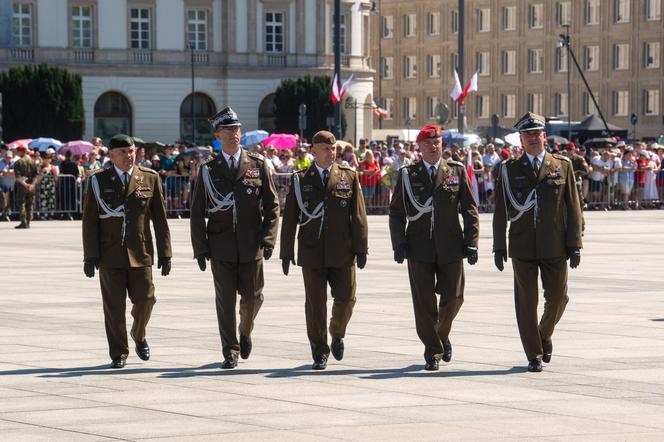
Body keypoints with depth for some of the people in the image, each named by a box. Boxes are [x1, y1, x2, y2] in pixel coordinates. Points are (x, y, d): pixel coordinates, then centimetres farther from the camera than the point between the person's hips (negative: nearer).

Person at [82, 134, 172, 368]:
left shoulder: (149, 178, 6)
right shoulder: (98, 180, 4)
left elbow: (159, 218, 7)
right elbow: (89, 220, 2)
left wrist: (165, 252, 3)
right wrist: (90, 256, -4)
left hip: (140, 252, 1)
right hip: (110, 254, -1)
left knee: (145, 298, -3)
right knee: (114, 305, 0)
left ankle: (139, 335, 27)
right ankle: (118, 353, 10)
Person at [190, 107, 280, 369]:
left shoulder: (258, 165, 6)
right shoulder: (208, 170, 6)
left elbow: (272, 205, 6)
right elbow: (197, 212, 6)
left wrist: (268, 239, -5)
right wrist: (200, 248, -1)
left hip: (251, 246, 0)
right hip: (221, 246, 0)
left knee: (252, 296, 5)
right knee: (225, 299, -2)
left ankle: (245, 333, 34)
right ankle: (230, 352, 5)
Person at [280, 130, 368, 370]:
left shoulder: (349, 176, 6)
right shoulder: (299, 179, 5)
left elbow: (358, 215, 4)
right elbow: (289, 218, 6)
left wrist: (361, 248, -2)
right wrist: (286, 252, 2)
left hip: (342, 251, 1)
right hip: (312, 252, -1)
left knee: (346, 298, 1)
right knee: (315, 303, 0)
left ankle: (337, 334, 30)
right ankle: (320, 353, 9)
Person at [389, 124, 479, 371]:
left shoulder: (457, 171, 6)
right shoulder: (407, 175, 6)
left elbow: (470, 210, 6)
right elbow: (396, 212, 7)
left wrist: (471, 243, -2)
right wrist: (399, 244, -4)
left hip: (450, 247, 1)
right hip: (419, 248, -1)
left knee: (453, 297, 2)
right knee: (424, 302, -1)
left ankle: (442, 335, 30)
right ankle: (433, 352, 8)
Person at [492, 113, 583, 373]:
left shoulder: (563, 166, 6)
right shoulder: (509, 170, 5)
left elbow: (573, 208, 4)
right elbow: (500, 212, 6)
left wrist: (574, 245, -2)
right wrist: (499, 247, 1)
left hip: (555, 247, 0)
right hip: (522, 248, 0)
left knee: (557, 297, 5)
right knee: (526, 302, 1)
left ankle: (545, 335, 34)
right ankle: (534, 356, 10)